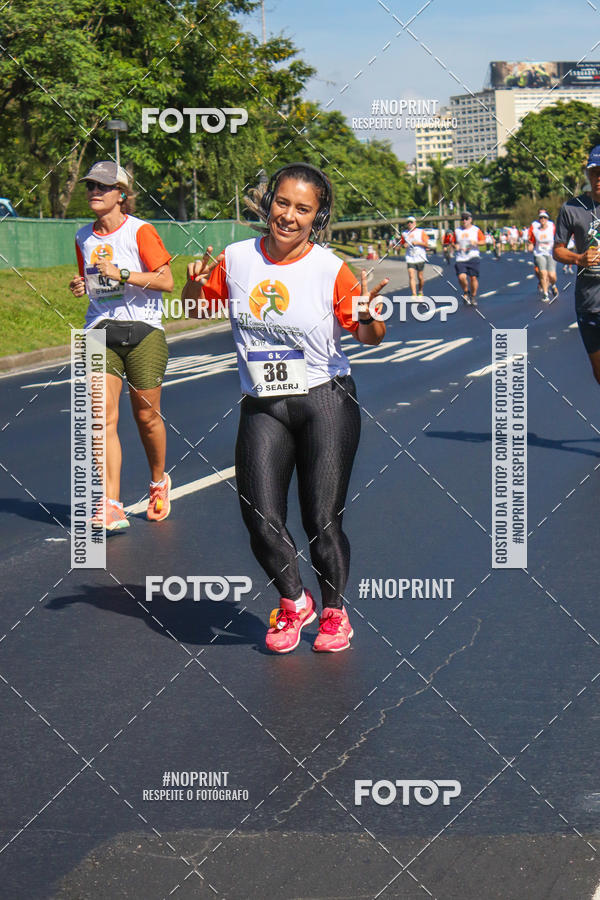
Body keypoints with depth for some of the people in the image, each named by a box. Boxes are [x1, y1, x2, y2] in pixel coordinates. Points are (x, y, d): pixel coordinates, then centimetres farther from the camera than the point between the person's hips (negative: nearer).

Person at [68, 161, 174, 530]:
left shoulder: (140, 231, -7)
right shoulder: (84, 237, 11)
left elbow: (167, 281, -12)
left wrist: (122, 274, -20)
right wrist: (81, 286, 2)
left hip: (143, 332, -4)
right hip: (101, 332, 4)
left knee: (146, 416, 5)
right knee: (103, 417, -11)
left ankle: (159, 481, 34)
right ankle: (112, 507, -16)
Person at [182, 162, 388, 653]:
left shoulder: (331, 270, -9)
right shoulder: (236, 259, 0)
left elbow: (372, 338, -4)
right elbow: (195, 308, 14)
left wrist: (367, 319, -27)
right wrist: (197, 284, -8)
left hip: (325, 402, -3)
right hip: (262, 408, 3)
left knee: (322, 521, -1)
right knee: (261, 520, -2)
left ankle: (335, 612, 24)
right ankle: (294, 602, 25)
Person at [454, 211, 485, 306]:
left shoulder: (476, 230, 5)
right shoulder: (457, 231, 12)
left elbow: (483, 241, 6)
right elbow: (454, 242, 20)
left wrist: (475, 242, -14)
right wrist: (456, 246, -3)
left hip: (473, 257, -1)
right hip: (460, 258, 1)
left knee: (473, 277, -4)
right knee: (461, 277, -16)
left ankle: (473, 296, 14)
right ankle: (466, 292, 12)